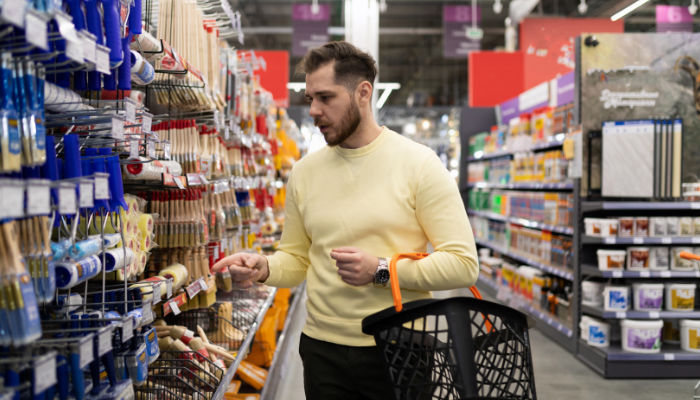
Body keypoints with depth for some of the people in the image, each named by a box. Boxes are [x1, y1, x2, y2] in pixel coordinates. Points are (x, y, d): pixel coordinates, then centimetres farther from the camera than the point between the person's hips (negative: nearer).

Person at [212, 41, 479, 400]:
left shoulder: (419, 164, -8)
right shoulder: (304, 172, 5)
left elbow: (463, 264, -12)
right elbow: (296, 258, 11)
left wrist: (381, 269, -21)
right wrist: (264, 268, -10)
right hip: (323, 351, 4)